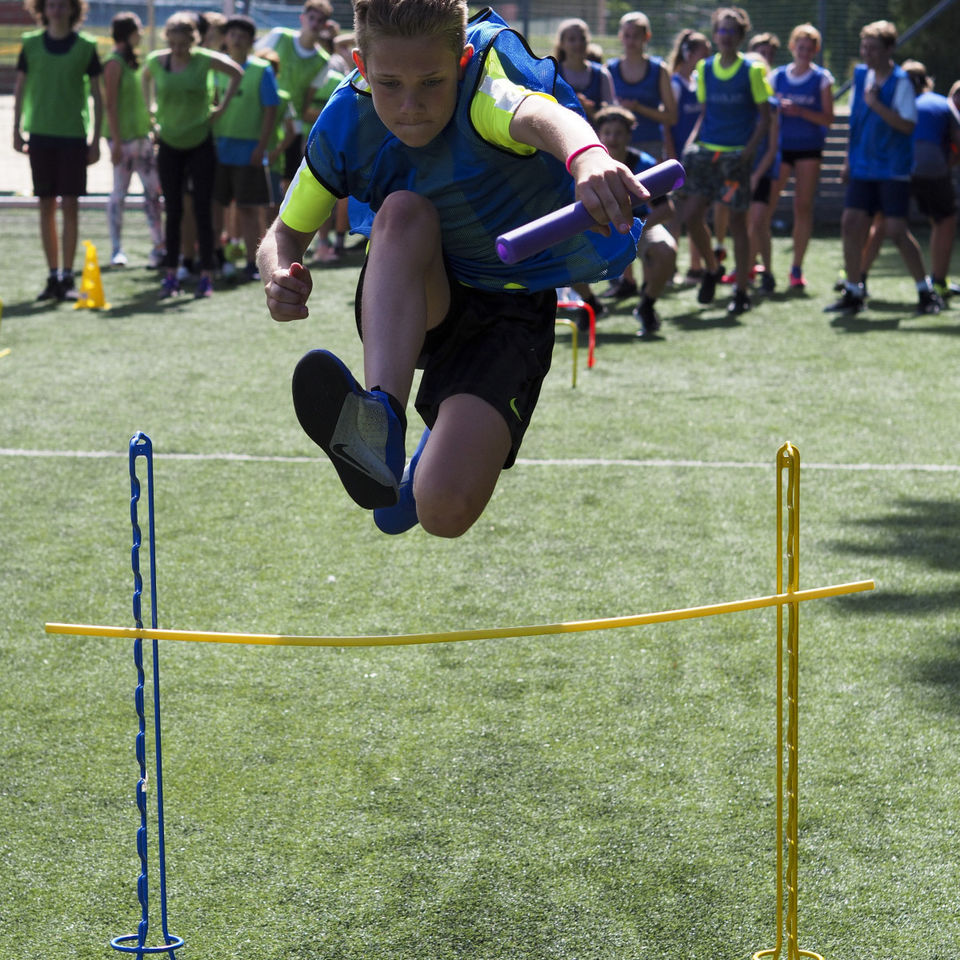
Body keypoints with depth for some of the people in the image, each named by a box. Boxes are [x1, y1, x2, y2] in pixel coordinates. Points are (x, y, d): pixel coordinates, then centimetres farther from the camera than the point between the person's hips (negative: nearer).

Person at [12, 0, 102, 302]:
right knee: (47, 206, 5)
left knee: (70, 206, -3)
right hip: (40, 135, 2)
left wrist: (96, 139, 0)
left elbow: (97, 96, 3)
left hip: (73, 134, -2)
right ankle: (53, 276, 11)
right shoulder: (31, 44, 4)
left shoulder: (85, 47, -1)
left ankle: (67, 277, 1)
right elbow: (20, 89, 10)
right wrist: (16, 131, 5)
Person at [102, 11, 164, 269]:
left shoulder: (131, 61, 15)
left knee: (153, 190, 6)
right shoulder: (115, 63, -11)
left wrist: (151, 127, 18)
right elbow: (110, 105, -15)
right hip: (124, 138, -9)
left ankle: (159, 246, 8)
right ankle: (117, 250, 2)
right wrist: (116, 142, -18)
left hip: (142, 135, 9)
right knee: (120, 192, -3)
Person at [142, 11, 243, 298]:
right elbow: (146, 78, 18)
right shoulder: (156, 61, -5)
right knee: (173, 211, 4)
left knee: (203, 210, -3)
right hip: (169, 145, 2)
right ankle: (171, 275, 9)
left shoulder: (204, 59, -10)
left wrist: (222, 106, -1)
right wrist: (151, 109, 9)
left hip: (200, 143, -2)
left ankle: (206, 275, 2)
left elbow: (237, 73, 3)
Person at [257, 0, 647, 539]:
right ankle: (381, 420, -45)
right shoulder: (344, 126, -14)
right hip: (413, 308, 3)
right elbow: (286, 233, 1)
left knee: (447, 512, -20)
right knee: (404, 212, -32)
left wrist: (587, 155, -78)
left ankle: (437, 454, 20)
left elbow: (537, 115, -53)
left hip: (514, 307, -3)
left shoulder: (483, 77, -28)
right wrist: (280, 276, -25)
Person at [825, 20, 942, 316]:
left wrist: (875, 103, -25)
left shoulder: (901, 82, -12)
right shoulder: (860, 75, 7)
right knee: (851, 225, 0)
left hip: (893, 170, -6)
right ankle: (852, 294, 9)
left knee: (896, 231, -8)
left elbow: (907, 125, -21)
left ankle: (926, 292, 5)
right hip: (863, 167, 6)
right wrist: (849, 159, 16)